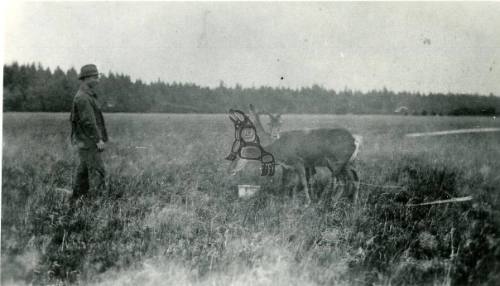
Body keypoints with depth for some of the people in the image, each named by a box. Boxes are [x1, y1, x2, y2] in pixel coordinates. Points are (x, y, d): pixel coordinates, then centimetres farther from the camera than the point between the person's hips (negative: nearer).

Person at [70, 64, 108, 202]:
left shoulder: (87, 96, 17)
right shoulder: (83, 97, -17)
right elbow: (88, 121, -21)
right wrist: (98, 139, -20)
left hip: (86, 142, 10)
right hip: (88, 142, -10)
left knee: (83, 170, 14)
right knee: (97, 170, -12)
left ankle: (76, 199, 20)